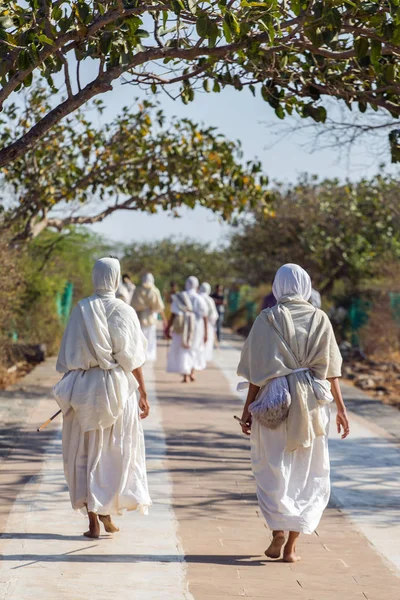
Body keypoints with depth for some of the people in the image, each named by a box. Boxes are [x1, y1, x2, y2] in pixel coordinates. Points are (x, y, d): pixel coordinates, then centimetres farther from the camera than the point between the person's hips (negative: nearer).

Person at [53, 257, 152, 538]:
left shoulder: (81, 310, -2)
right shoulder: (124, 312, -6)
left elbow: (69, 357, 0)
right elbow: (133, 358, -7)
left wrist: (67, 395, 10)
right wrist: (143, 394, 0)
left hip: (84, 388, 1)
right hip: (118, 387, -1)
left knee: (85, 454, 8)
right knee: (118, 452, 14)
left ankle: (93, 521, 4)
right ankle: (107, 513, 13)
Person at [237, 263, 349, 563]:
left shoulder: (267, 319, -5)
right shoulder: (320, 319, 1)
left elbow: (258, 370, -6)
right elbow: (331, 370, 2)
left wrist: (248, 408, 1)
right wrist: (340, 408, 9)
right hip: (312, 405, 2)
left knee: (273, 471, 11)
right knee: (308, 475, 10)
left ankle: (278, 534, -2)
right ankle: (292, 544, 7)